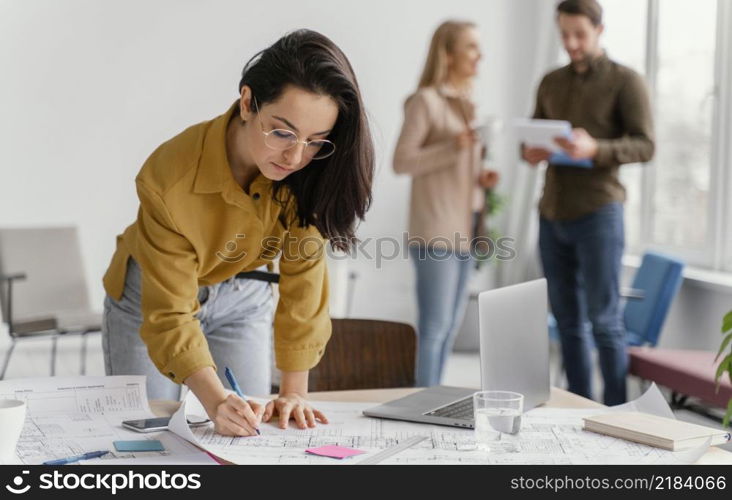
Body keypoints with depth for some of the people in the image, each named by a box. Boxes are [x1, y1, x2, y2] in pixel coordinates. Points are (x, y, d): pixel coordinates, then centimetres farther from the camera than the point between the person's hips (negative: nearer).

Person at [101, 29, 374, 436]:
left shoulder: (307, 175, -26)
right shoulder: (171, 177, -35)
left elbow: (303, 279, -20)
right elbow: (169, 315, -33)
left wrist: (294, 393, -24)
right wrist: (216, 401, -46)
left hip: (241, 298, 3)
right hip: (152, 297, -2)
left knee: (250, 435, 3)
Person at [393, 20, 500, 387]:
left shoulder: (465, 103, 16)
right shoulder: (425, 100, -7)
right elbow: (402, 161, -12)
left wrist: (481, 178, 6)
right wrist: (453, 147, -21)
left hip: (464, 229, 8)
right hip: (435, 231, -8)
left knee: (452, 325, 11)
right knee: (434, 326, -7)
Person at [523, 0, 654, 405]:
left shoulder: (625, 82, -1)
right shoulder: (551, 83, 15)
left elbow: (645, 146, -9)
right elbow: (531, 138, 19)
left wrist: (595, 149, -26)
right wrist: (531, 152, -6)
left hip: (598, 213, -5)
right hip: (552, 215, 5)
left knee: (604, 319, -2)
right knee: (567, 320, 8)